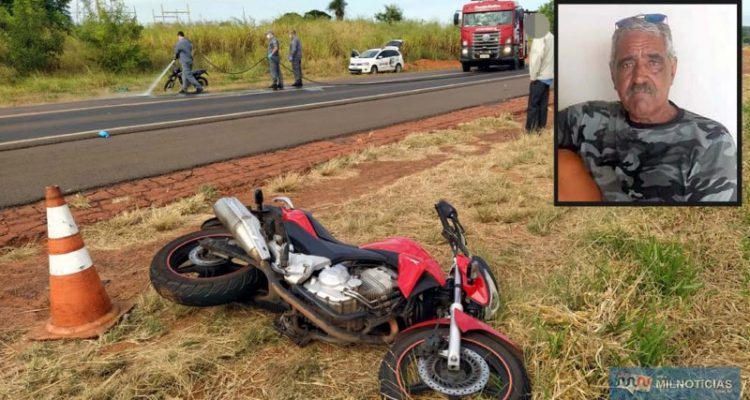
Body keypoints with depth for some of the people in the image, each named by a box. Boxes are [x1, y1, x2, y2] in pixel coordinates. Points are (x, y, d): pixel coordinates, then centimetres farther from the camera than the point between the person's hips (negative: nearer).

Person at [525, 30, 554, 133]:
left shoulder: (539, 37, -17)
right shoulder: (551, 37, 11)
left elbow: (538, 56, -27)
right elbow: (552, 55, 13)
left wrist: (533, 75, -20)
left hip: (540, 76, -9)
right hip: (548, 75, 9)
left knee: (533, 103, -3)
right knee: (543, 102, 12)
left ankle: (530, 128, 0)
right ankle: (541, 126, 17)